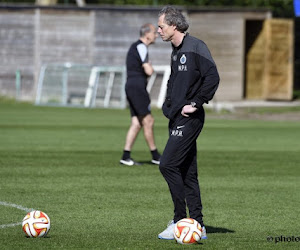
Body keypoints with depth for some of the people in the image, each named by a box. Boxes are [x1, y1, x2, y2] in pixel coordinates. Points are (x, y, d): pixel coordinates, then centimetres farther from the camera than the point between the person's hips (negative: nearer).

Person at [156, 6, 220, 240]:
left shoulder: (196, 47, -12)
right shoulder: (176, 51, 16)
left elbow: (212, 77, -20)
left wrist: (195, 104, -18)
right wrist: (169, 104, 18)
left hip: (189, 118, -9)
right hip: (178, 118, 9)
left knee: (168, 165, -13)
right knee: (187, 172, 8)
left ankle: (180, 221, -7)